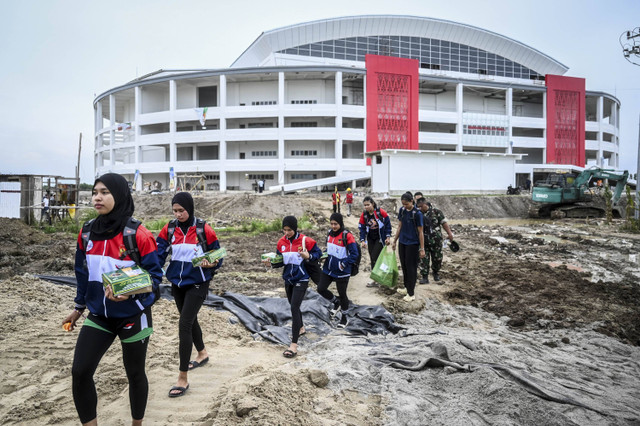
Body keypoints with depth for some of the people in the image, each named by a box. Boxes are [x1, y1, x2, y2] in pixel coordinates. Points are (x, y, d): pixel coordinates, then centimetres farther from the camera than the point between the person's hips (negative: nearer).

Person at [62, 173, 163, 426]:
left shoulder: (138, 234, -18)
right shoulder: (87, 232, -1)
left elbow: (155, 274, -14)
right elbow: (83, 274, 11)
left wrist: (130, 292, -30)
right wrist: (79, 308, 19)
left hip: (133, 316, -4)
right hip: (99, 316, 5)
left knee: (134, 374, 12)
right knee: (80, 372, -1)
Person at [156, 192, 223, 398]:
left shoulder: (204, 230, -12)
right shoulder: (169, 229, -1)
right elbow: (158, 253, -7)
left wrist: (210, 264, -25)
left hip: (197, 284, -5)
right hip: (177, 284, 5)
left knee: (184, 325, -12)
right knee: (190, 320, 22)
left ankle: (183, 379, -1)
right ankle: (202, 353, 48)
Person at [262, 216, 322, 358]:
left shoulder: (305, 240, -14)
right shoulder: (281, 242, 0)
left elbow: (318, 253, -5)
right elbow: (281, 261, 6)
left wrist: (308, 256, -24)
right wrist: (272, 263, -14)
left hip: (301, 280, -6)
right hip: (288, 279, 6)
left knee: (294, 308, -14)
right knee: (293, 306, 22)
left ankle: (294, 344, -9)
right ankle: (301, 328, 49)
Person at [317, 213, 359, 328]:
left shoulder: (347, 236, -17)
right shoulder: (330, 233, 5)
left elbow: (354, 254, -16)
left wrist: (343, 264, -19)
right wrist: (325, 256, 5)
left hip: (342, 272, -6)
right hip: (328, 269, 6)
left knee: (342, 294, 7)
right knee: (321, 289, 3)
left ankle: (345, 317, 30)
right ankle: (336, 302, 31)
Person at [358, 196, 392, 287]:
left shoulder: (381, 212, -14)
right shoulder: (364, 215, -3)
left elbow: (388, 224, -7)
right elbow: (362, 228, -1)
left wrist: (388, 237, -10)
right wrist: (362, 240, -11)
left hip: (380, 239, -5)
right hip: (370, 239, 5)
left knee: (374, 258, -11)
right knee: (372, 259, 7)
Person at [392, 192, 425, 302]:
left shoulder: (417, 214, -16)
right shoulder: (402, 210, 2)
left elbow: (420, 232, -13)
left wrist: (422, 249, -12)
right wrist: (395, 240, 15)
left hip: (412, 244, -6)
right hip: (402, 242, 6)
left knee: (411, 268, 0)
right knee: (404, 266, 15)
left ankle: (411, 294, 8)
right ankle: (407, 288, 32)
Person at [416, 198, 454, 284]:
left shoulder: (436, 212, -5)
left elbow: (444, 223, -3)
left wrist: (449, 233, -9)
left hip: (436, 240, -1)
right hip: (423, 241, 1)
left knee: (437, 259, 10)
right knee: (423, 260, -3)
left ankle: (436, 274, 32)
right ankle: (424, 277, 3)